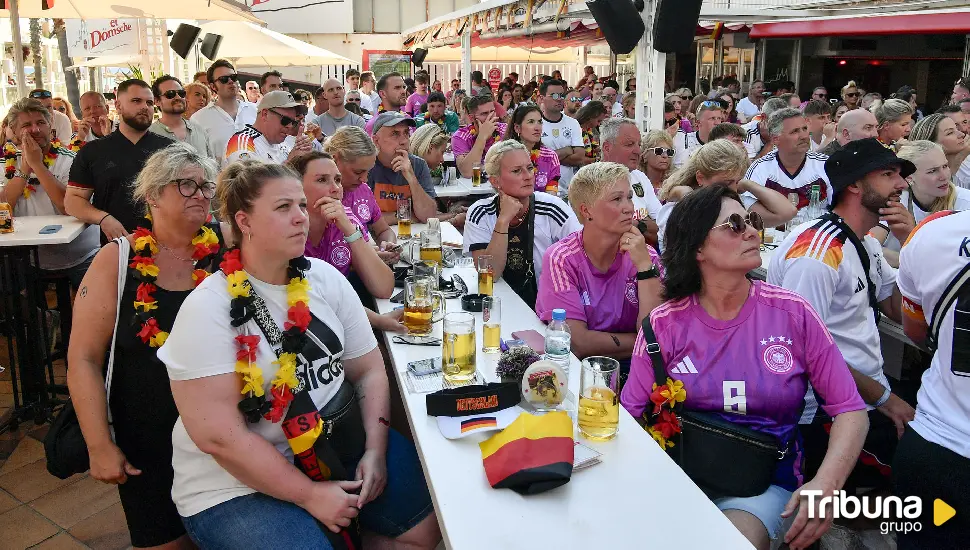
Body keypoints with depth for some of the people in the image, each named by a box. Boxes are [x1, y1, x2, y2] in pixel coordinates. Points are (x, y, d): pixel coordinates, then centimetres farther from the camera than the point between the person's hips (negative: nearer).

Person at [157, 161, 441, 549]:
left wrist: (375, 450, -9)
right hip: (238, 485, -5)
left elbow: (368, 370, 5)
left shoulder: (326, 279, 0)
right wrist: (310, 495, -19)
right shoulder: (207, 310, -16)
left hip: (336, 444, 5)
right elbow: (218, 436, -20)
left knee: (432, 517, -4)